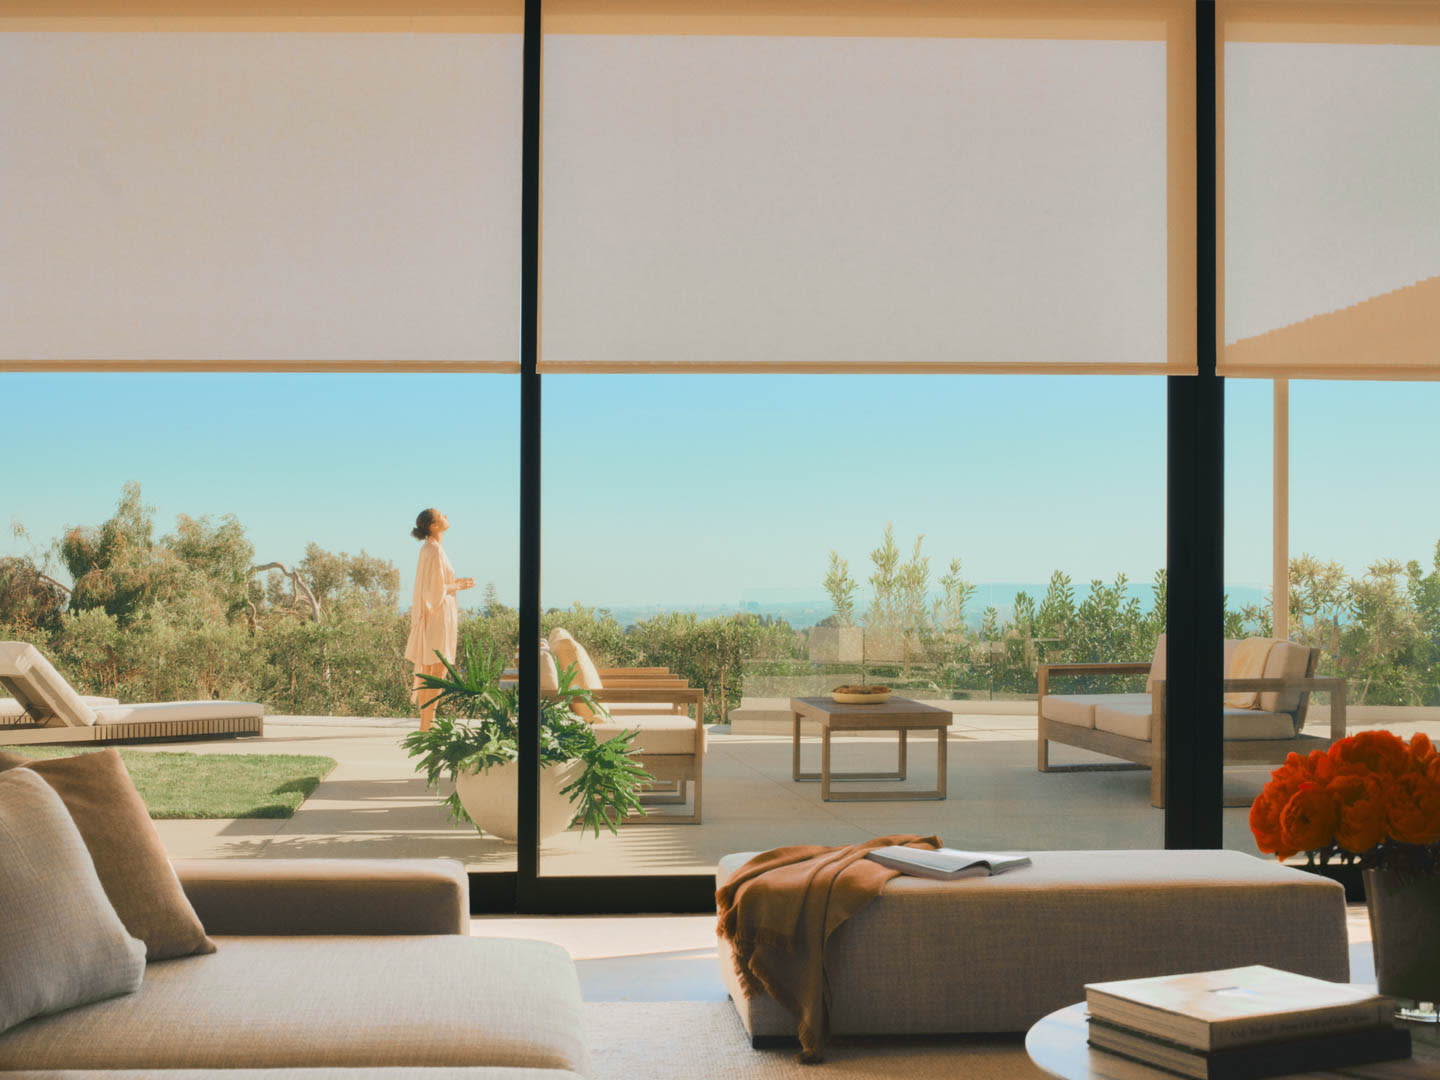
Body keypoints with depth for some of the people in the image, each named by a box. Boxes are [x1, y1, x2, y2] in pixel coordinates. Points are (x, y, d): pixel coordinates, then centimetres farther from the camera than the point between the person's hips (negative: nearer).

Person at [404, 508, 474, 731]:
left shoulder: (427, 549, 13)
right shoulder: (435, 551, -16)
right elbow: (436, 590, -19)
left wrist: (456, 582, 13)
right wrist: (459, 586, -5)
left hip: (428, 616, 10)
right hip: (438, 615, -10)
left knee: (427, 672, 11)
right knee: (437, 673, -8)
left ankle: (425, 724, 15)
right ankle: (428, 725, -7)